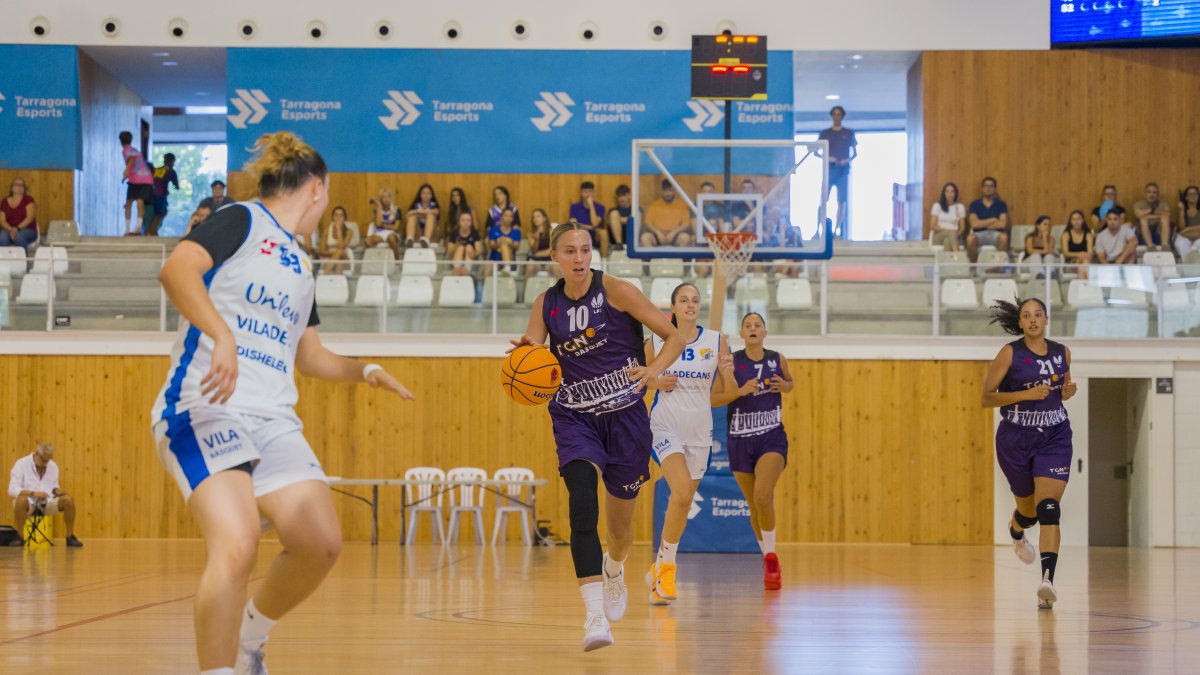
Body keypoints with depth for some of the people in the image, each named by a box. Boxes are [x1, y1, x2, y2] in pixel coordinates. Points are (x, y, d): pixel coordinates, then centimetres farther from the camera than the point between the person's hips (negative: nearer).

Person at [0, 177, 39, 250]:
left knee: (19, 237, -38)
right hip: (9, 229, 2)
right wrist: (11, 229, -17)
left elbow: (30, 218, -9)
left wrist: (17, 228, -24)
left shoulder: (28, 200, 2)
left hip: (27, 230, -2)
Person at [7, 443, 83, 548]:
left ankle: (70, 537, -11)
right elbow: (12, 490, -14)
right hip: (29, 503, -4)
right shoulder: (21, 464, -7)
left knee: (69, 499, -22)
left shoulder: (53, 466, 9)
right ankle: (19, 537, -24)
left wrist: (57, 490, -8)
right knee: (21, 500, -40)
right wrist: (33, 493, -27)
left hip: (47, 503, 4)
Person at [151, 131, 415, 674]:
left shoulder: (301, 266, 24)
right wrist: (222, 336, -31)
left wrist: (364, 371, 27)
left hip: (272, 420, 8)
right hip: (205, 407, -8)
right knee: (236, 546, -25)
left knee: (320, 543, -5)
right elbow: (177, 269, -19)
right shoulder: (241, 221, 0)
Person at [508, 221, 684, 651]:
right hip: (574, 417, 1)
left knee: (620, 516, 13)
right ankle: (595, 615, -31)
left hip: (624, 413, -1)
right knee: (582, 502, -24)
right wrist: (525, 354, -21)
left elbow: (674, 337, -6)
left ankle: (615, 569, 51)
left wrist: (654, 369, -25)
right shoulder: (546, 305, 1)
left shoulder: (615, 291, -9)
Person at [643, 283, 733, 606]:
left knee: (683, 501, 10)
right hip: (666, 426, -3)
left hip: (700, 430, 3)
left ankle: (660, 567, 30)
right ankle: (667, 565, -8)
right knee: (682, 494, -23)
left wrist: (727, 371, -15)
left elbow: (728, 390, 7)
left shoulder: (716, 341, 2)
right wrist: (657, 383, -11)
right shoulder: (657, 342, -2)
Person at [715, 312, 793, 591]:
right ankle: (768, 559, 30)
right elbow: (712, 398, -7)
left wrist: (784, 386, -2)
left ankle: (771, 557, -10)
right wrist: (740, 391, -21)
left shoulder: (777, 359, 1)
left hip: (772, 437, -1)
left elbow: (790, 383, 21)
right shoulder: (731, 361, -5)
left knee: (763, 495, -23)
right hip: (740, 440, 1)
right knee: (755, 505, 9)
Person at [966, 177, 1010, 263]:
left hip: (995, 234, 0)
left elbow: (1002, 224, -5)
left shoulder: (1001, 204, 9)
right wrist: (993, 220, -3)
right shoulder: (975, 204, 8)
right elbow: (974, 224, -6)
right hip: (979, 234, 0)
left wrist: (983, 224, -2)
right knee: (970, 238, -36)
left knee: (1004, 237, -37)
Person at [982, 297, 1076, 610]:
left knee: (1048, 508, -17)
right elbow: (986, 398, -9)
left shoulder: (1062, 353, 4)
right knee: (1029, 510, 14)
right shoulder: (1010, 353, -7)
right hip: (1015, 440, -1)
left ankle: (1047, 579, -27)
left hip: (1054, 438, 1)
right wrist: (1026, 394, -21)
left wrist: (1067, 392, -3)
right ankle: (1016, 533, 53)